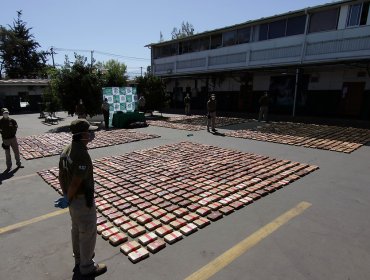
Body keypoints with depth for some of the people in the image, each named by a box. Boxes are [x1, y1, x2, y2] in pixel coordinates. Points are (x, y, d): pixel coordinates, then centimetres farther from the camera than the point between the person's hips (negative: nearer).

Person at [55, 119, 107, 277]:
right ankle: (87, 267, 29)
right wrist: (68, 199, -10)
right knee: (88, 233, 10)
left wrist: (66, 196, 16)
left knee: (77, 230, 25)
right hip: (83, 201, -9)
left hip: (73, 199, 9)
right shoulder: (83, 155, -30)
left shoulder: (66, 150, 0)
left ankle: (79, 260, 46)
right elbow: (75, 183, -27)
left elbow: (61, 177, 7)